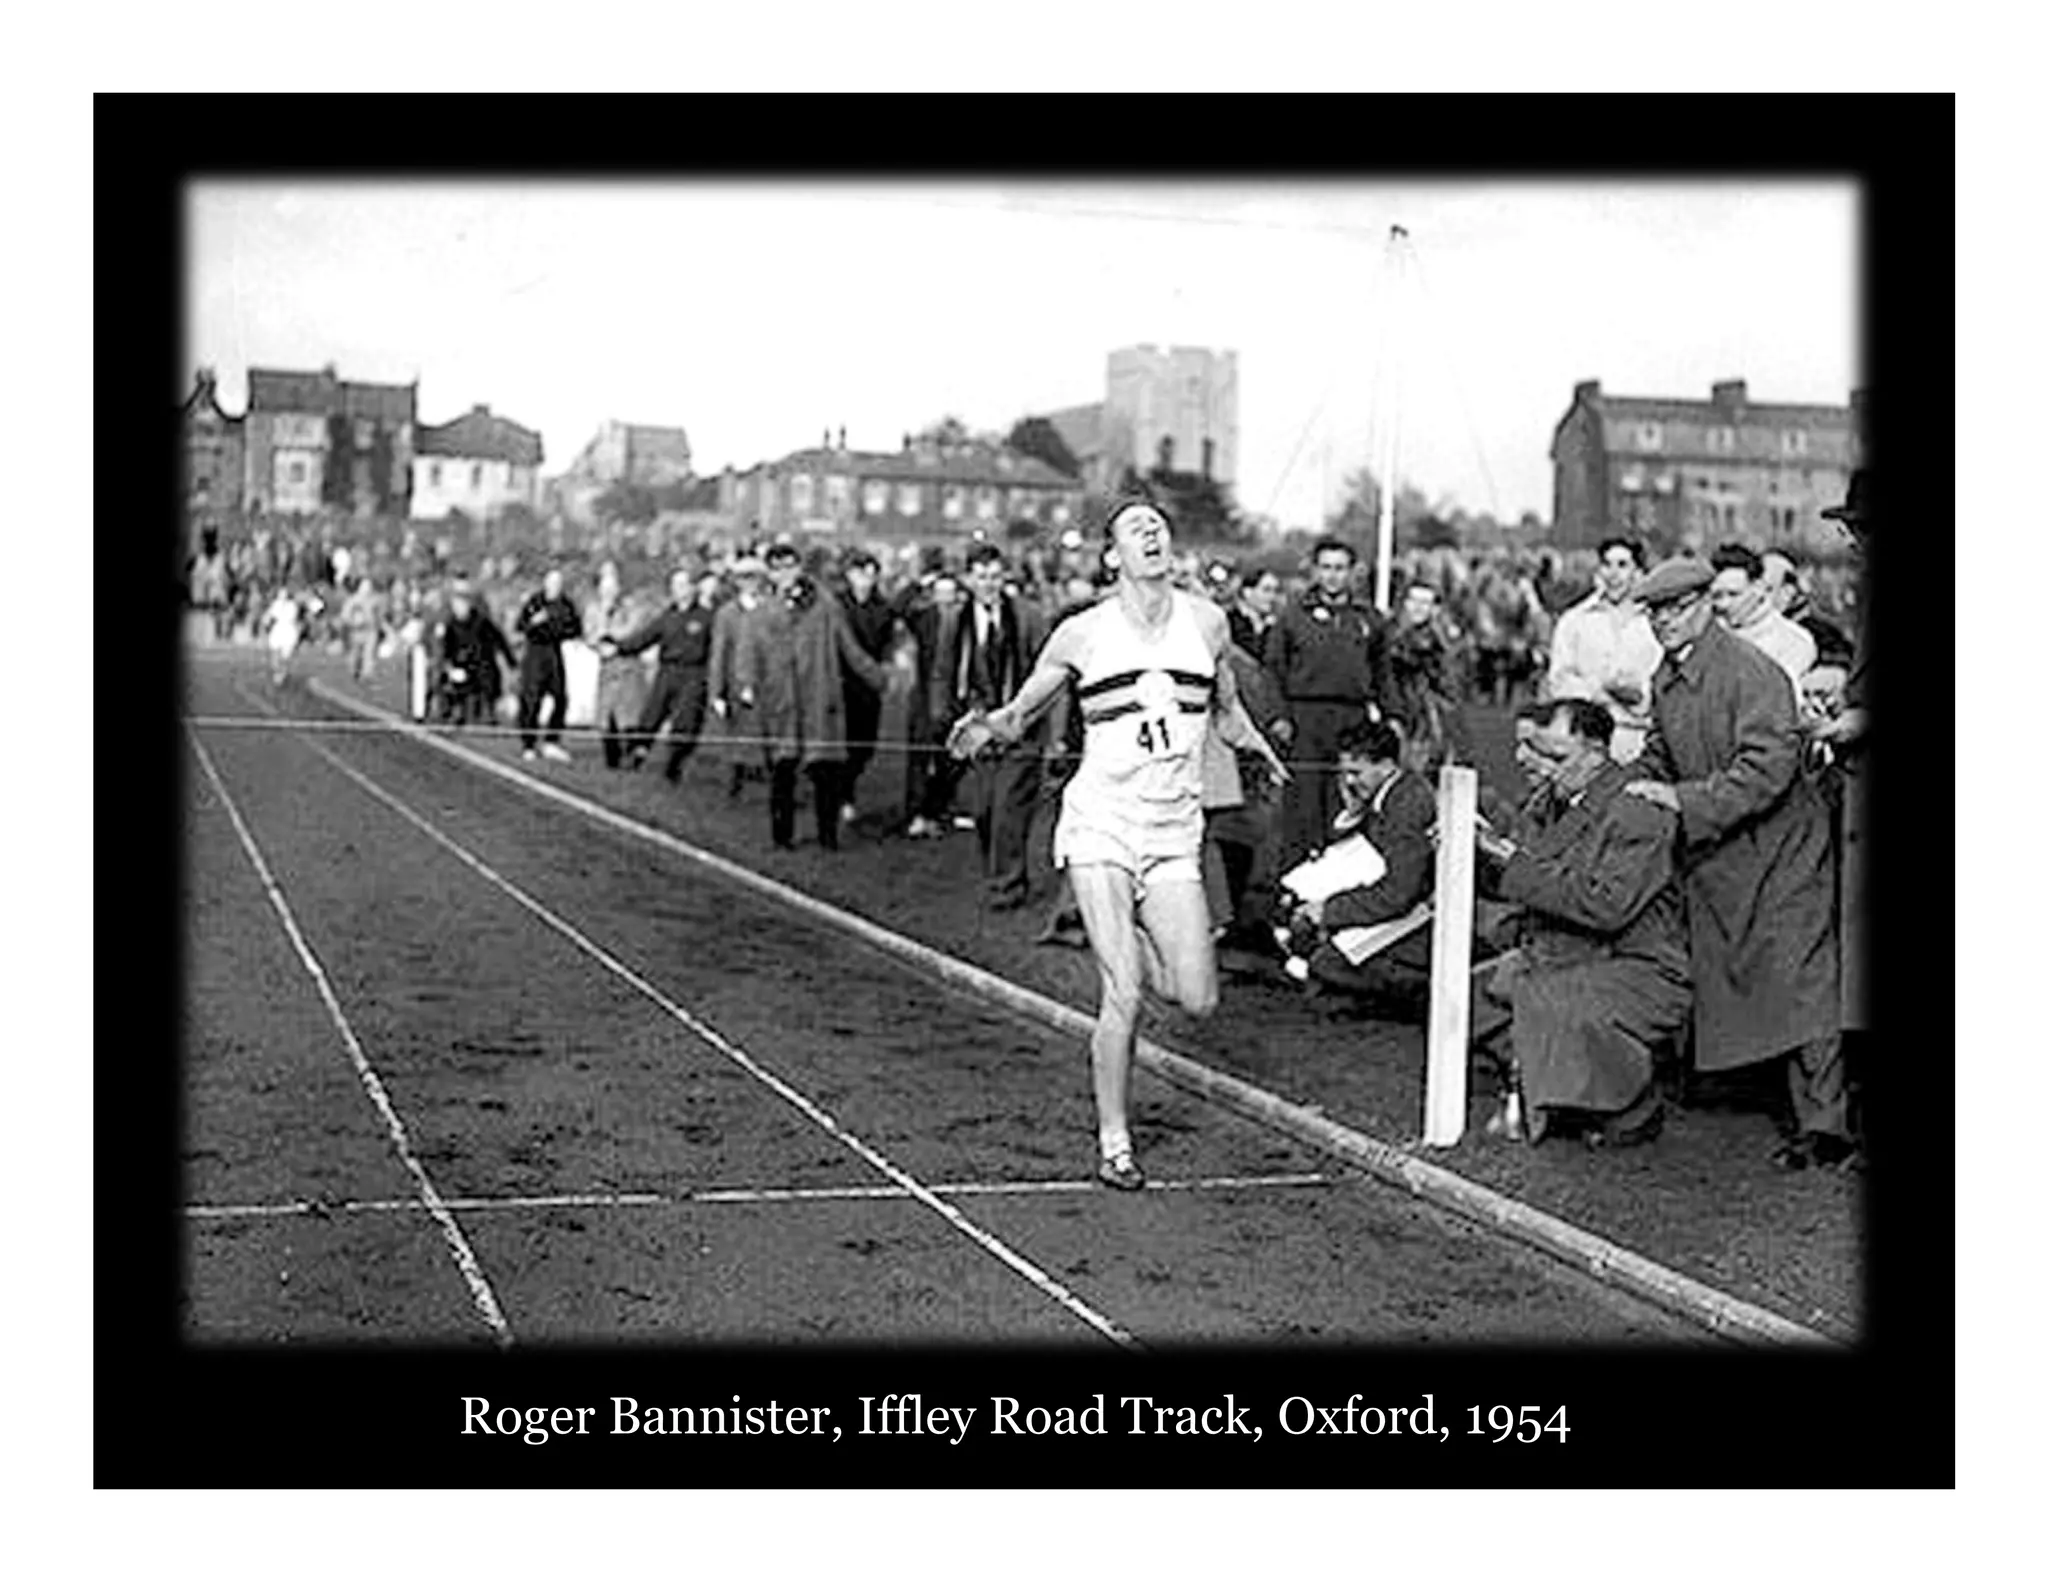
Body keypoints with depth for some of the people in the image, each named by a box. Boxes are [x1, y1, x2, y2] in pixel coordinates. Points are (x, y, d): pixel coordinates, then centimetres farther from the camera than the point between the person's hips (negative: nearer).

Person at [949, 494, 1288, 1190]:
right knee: (1123, 999, -10)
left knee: (1197, 1001, -4)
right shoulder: (1083, 633, -3)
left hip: (1174, 835, 3)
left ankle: (1133, 944, 28)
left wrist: (1256, 744, 15)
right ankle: (1113, 1143, 7)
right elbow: (1021, 711, 5)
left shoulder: (1207, 621, 5)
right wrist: (987, 728, -13)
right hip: (1100, 825, -3)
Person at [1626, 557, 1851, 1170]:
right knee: (1717, 977, 9)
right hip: (1712, 858, 8)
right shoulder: (1664, 682, 8)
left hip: (1779, 850, -8)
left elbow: (1768, 768, -26)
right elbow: (1658, 757, 22)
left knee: (1799, 982, -9)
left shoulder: (1752, 672, -18)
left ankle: (1824, 1126, -6)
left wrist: (1684, 799, -28)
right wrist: (1633, 791, 3)